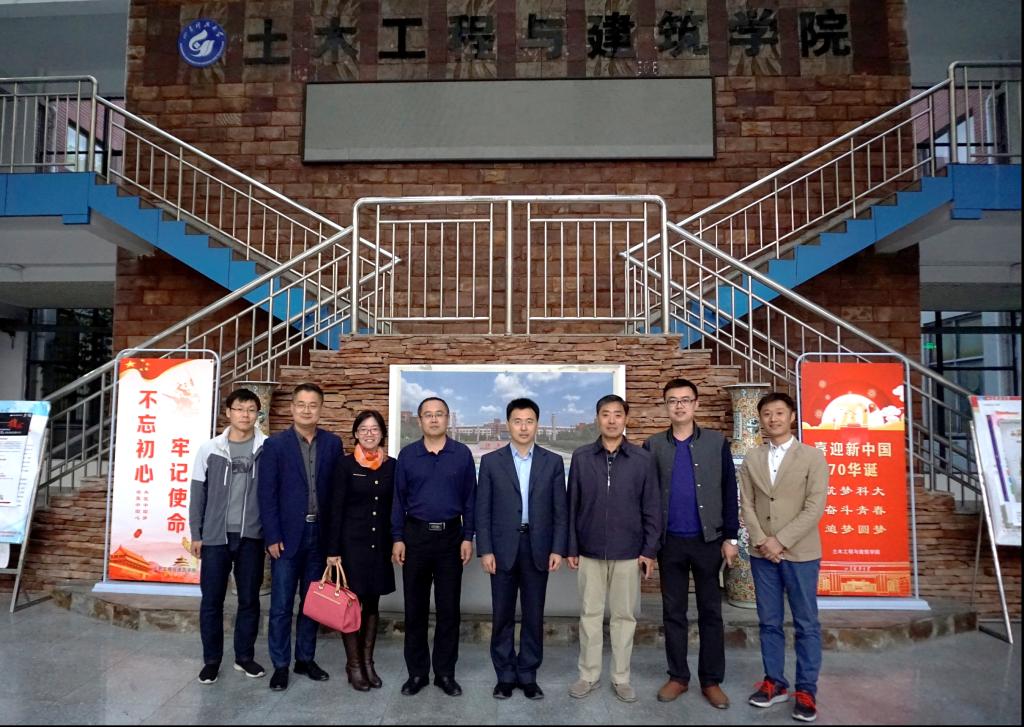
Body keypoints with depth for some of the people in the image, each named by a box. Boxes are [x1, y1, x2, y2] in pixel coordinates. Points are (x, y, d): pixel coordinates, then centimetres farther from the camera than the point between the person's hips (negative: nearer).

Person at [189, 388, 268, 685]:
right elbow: (198, 494, 5)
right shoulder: (210, 449, 1)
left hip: (252, 537, 0)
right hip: (215, 537, 0)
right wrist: (196, 534, 3)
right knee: (211, 601, 7)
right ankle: (211, 660, 21)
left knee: (249, 599, 9)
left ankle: (244, 656, 24)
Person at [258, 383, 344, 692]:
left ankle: (305, 659, 26)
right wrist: (273, 537, -10)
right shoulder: (275, 444, -4)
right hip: (287, 535, -2)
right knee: (281, 605, 4)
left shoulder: (333, 443, 3)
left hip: (320, 534, 3)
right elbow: (267, 494, -5)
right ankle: (280, 665, 17)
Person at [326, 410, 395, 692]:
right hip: (352, 541, -3)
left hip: (380, 543, 3)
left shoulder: (391, 466, 4)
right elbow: (336, 509, -6)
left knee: (372, 604, 10)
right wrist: (333, 550, -8)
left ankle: (368, 662, 22)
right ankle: (354, 664, 15)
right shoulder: (345, 464, -4)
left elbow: (395, 507, 9)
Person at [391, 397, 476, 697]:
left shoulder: (462, 454, 0)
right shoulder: (407, 455, 1)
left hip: (450, 536, 0)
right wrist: (397, 538, -2)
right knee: (415, 608, 8)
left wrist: (468, 537, -2)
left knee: (448, 608, 7)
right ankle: (417, 672, 22)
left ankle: (445, 672, 20)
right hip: (415, 534, 0)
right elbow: (398, 499, 3)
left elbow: (470, 499, 2)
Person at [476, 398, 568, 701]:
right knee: (502, 616, 7)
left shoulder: (553, 462, 3)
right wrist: (485, 550, -6)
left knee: (534, 616, 8)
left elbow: (560, 511, 3)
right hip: (503, 548, 0)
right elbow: (483, 510, 0)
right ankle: (505, 675, 21)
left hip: (538, 548, 1)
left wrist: (558, 549, -4)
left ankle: (528, 675, 22)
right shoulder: (491, 461, 1)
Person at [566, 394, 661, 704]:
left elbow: (652, 508, 0)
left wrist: (650, 550, -2)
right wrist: (571, 547, 1)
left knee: (624, 616, 9)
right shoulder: (581, 457, -1)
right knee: (590, 614, 10)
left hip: (629, 552, 0)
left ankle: (621, 677, 23)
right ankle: (588, 675, 24)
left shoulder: (643, 459, -2)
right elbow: (572, 506, 2)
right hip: (590, 551, 1)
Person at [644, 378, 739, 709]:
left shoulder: (717, 442, 0)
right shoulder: (653, 446, 2)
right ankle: (678, 676, 23)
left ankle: (711, 680, 20)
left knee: (710, 611, 8)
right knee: (673, 611, 10)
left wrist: (731, 537, -2)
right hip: (670, 542, 1)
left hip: (708, 539, -1)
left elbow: (729, 492, 1)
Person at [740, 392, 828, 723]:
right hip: (762, 553, 3)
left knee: (806, 624, 5)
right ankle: (774, 682, 23)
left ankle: (806, 690, 16)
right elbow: (747, 505, 5)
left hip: (800, 553, -3)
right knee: (769, 622, 11)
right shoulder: (751, 459, 8)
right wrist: (761, 541, -9)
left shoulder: (812, 456, -3)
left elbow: (815, 507, -10)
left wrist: (780, 540, -14)